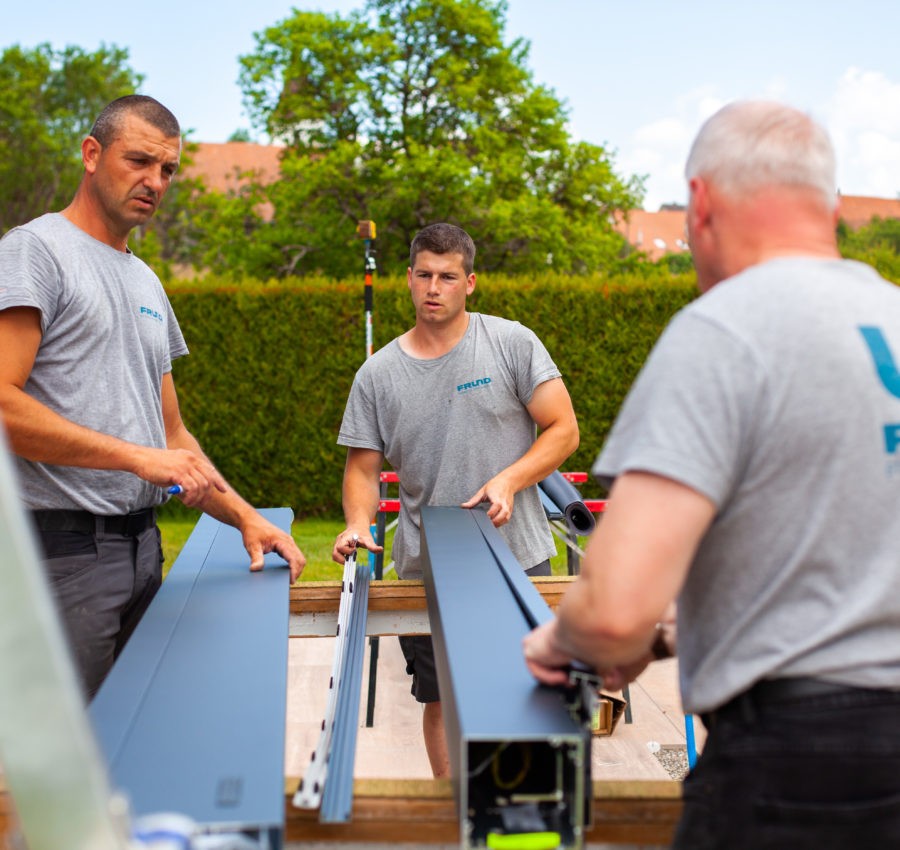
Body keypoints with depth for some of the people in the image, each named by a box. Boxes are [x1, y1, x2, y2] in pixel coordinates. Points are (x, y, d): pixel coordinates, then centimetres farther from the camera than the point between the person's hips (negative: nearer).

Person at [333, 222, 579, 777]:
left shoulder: (513, 344, -1)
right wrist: (359, 522, -13)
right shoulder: (378, 374, 4)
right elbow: (363, 468, 7)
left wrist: (508, 480, -15)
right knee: (442, 700, 10)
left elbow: (563, 430, -1)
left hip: (517, 558, -2)